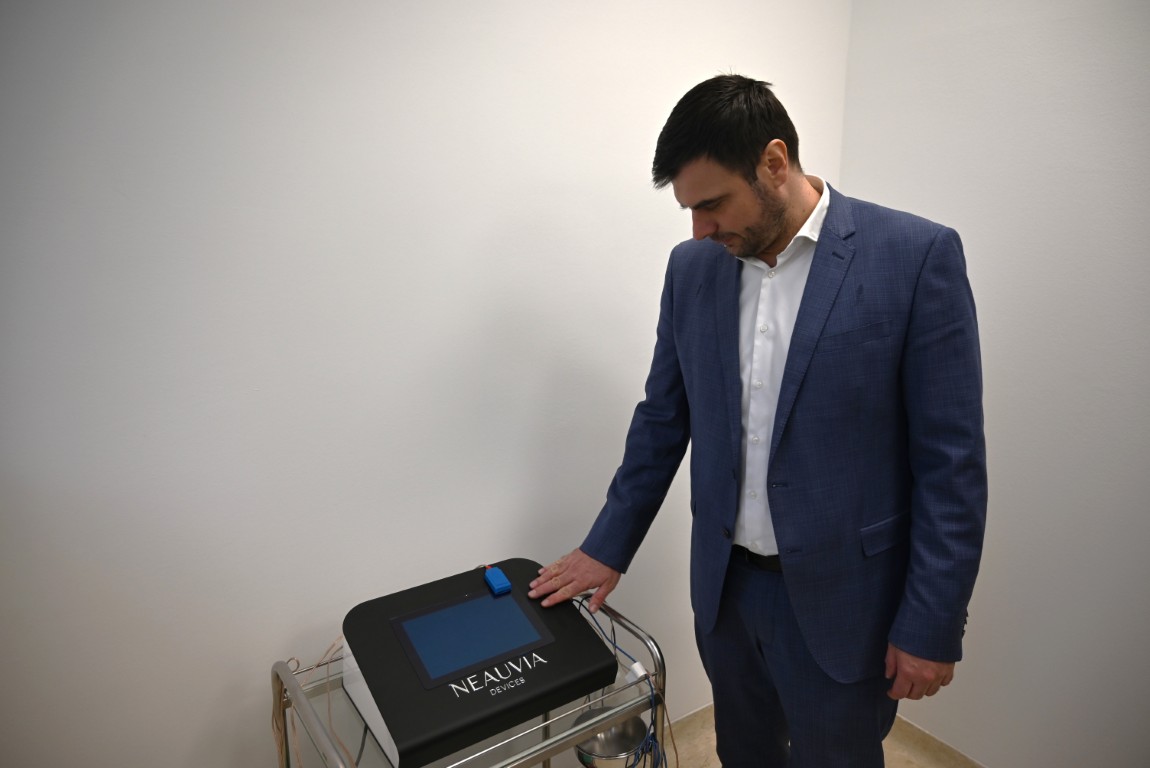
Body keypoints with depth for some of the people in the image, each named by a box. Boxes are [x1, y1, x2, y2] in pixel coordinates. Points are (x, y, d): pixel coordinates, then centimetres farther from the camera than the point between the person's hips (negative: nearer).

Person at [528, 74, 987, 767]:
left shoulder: (917, 256, -14)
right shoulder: (693, 267, 0)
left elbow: (951, 461, -12)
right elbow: (662, 421, 6)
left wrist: (931, 625, -11)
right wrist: (608, 548, 8)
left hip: (839, 599, -4)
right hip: (724, 583, 4)